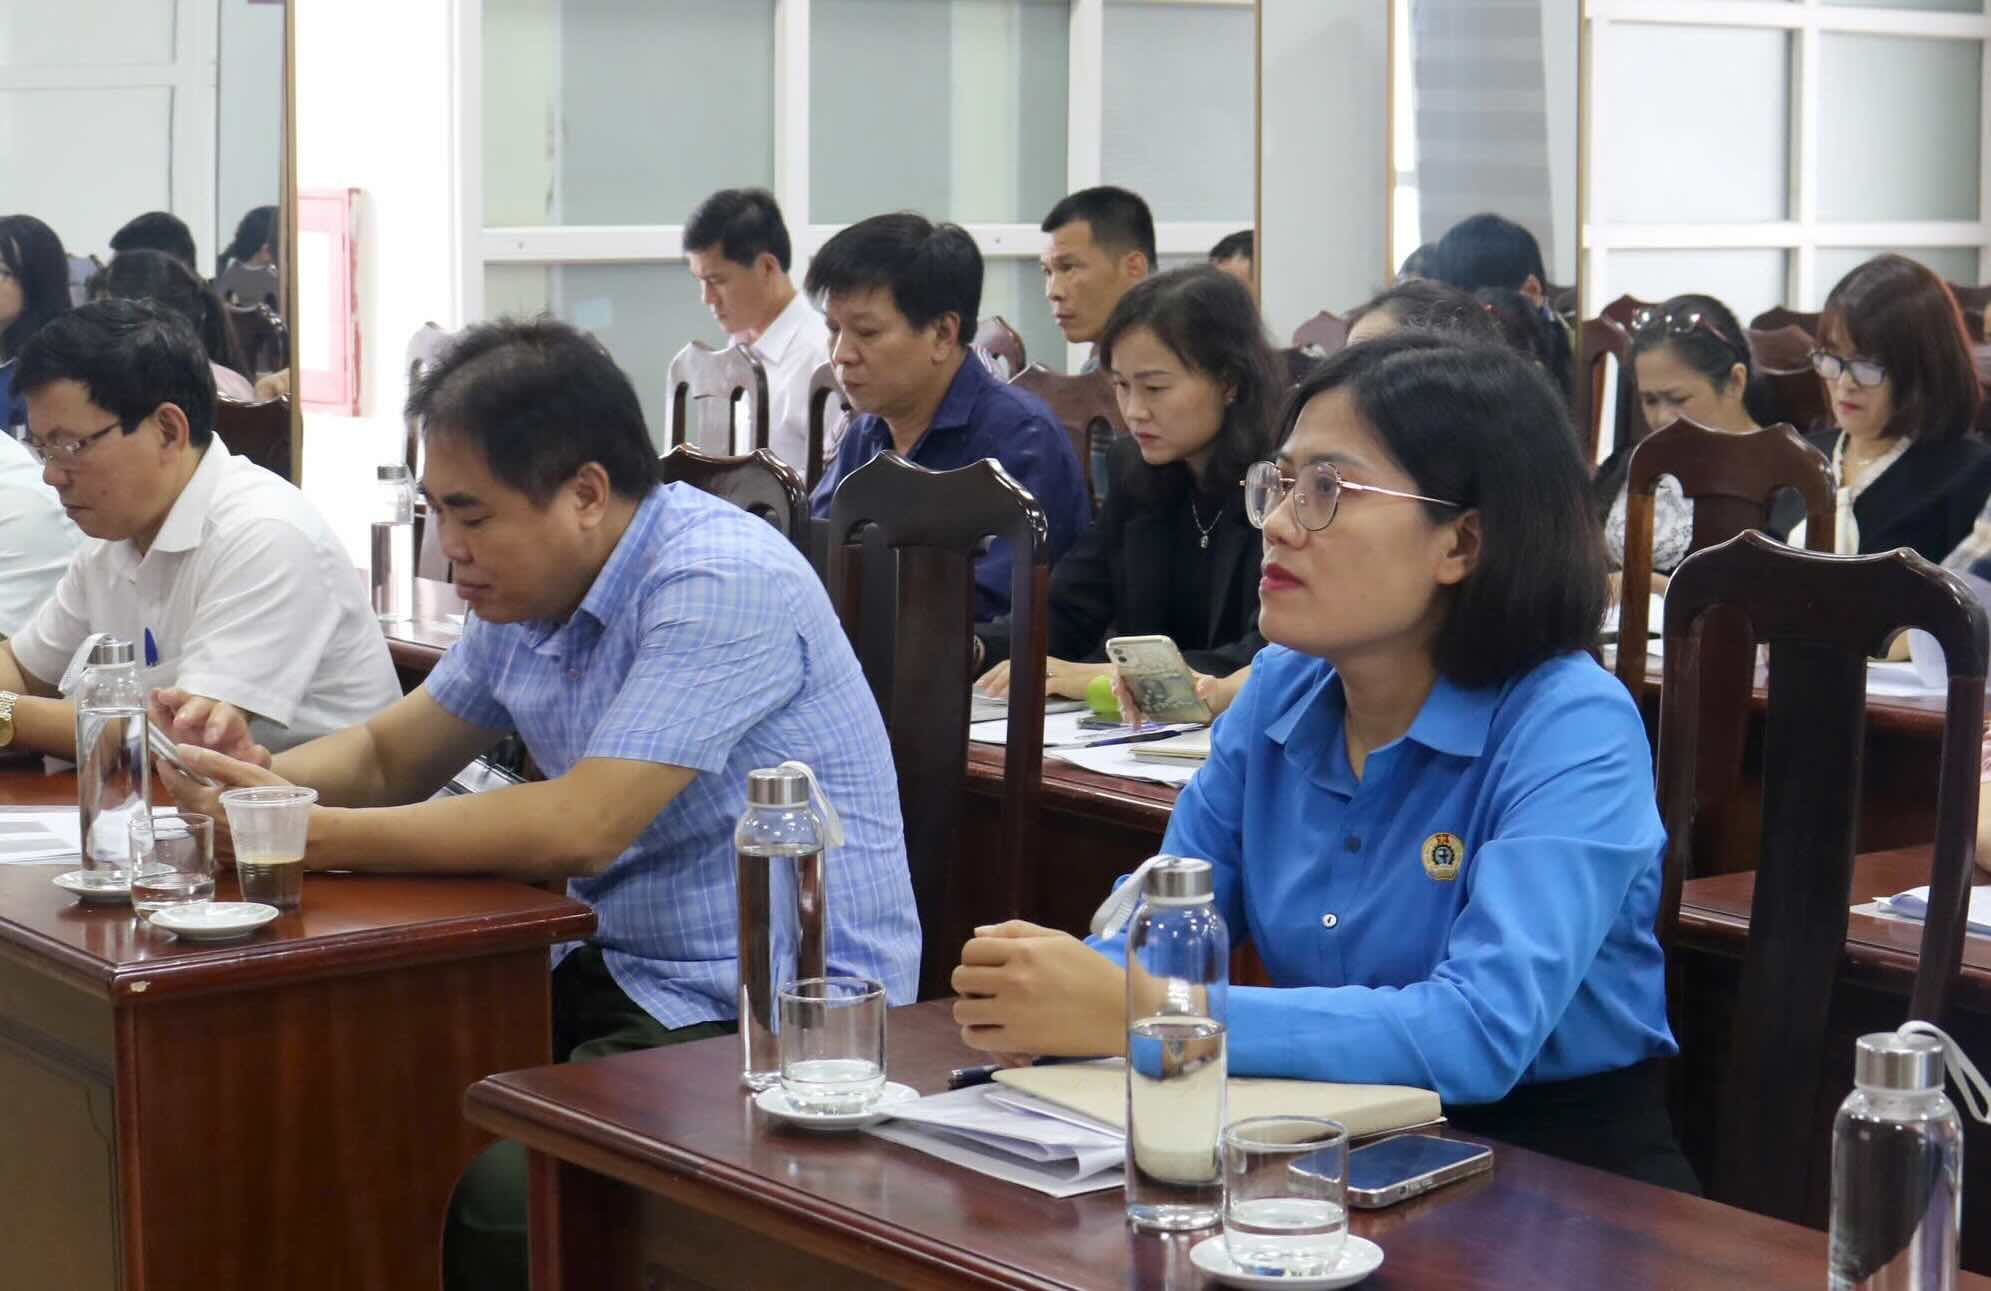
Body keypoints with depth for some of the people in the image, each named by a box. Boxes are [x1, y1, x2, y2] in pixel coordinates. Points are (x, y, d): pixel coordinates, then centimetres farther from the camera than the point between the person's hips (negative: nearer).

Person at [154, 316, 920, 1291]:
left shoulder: (721, 584, -19)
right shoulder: (527, 594, 9)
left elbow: (576, 830, -25)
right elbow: (389, 756, 19)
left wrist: (312, 834, -19)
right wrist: (259, 774, -3)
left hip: (779, 1016, -8)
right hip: (624, 973, 8)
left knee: (496, 1195, -27)